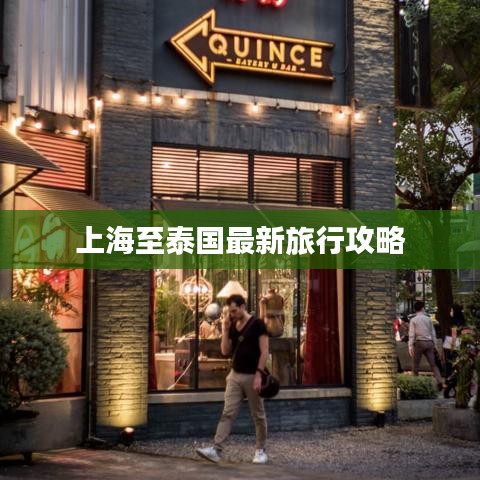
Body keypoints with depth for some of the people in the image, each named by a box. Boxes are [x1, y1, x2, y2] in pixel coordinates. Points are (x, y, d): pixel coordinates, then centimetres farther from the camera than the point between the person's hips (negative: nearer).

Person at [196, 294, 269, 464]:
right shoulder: (233, 327, 9)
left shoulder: (257, 324, -9)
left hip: (252, 376, -5)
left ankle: (260, 450, 18)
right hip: (235, 375, 5)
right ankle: (216, 449, -7)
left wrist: (258, 374, -19)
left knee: (258, 415, 6)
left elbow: (264, 351, -13)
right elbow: (225, 351, 6)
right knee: (227, 413, -2)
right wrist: (225, 330, -2)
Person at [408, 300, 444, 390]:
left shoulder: (413, 320, -1)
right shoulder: (428, 319, 9)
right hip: (429, 342, 3)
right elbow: (433, 333, 11)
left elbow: (411, 334, -7)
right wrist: (434, 344, 17)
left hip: (419, 342, -3)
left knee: (416, 364, 8)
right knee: (433, 364, 1)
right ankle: (440, 381, -14)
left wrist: (410, 346, -8)